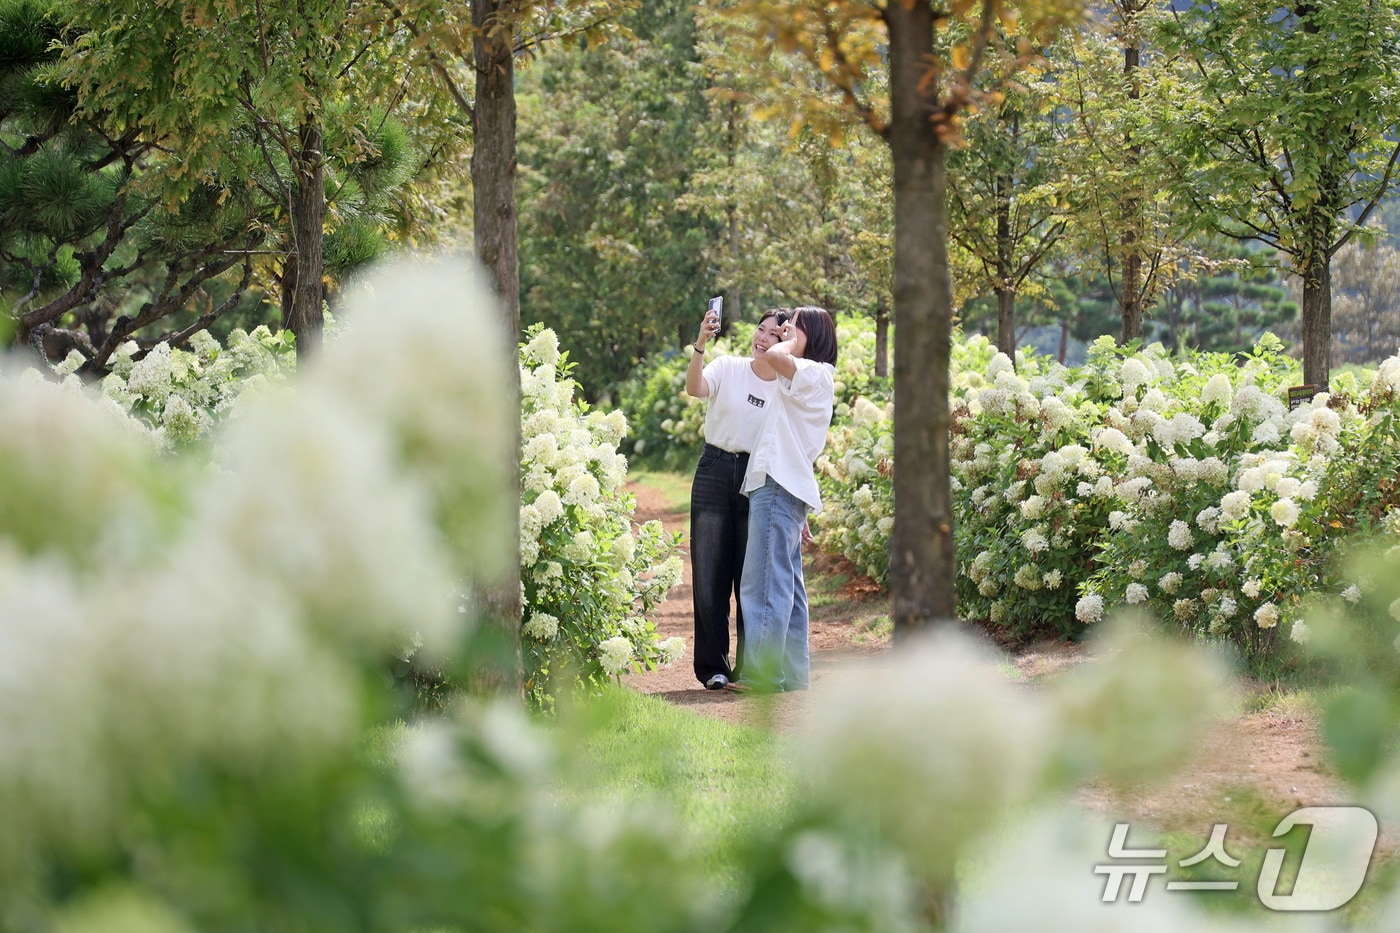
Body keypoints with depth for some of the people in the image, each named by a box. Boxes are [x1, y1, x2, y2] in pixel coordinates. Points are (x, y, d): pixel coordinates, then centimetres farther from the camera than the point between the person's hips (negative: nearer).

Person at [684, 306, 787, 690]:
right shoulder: (728, 368, 1)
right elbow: (695, 388, -19)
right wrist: (700, 345, -34)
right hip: (715, 473, -1)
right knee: (710, 575, -2)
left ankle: (749, 667, 11)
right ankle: (713, 667, 6)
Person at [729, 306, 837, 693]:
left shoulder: (814, 373, -7)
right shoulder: (803, 379, 24)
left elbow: (771, 356, -28)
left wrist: (791, 342, -6)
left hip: (779, 486, -10)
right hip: (779, 484, 10)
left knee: (765, 582, -12)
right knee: (786, 584, 9)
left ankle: (761, 672, -14)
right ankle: (792, 672, 11)